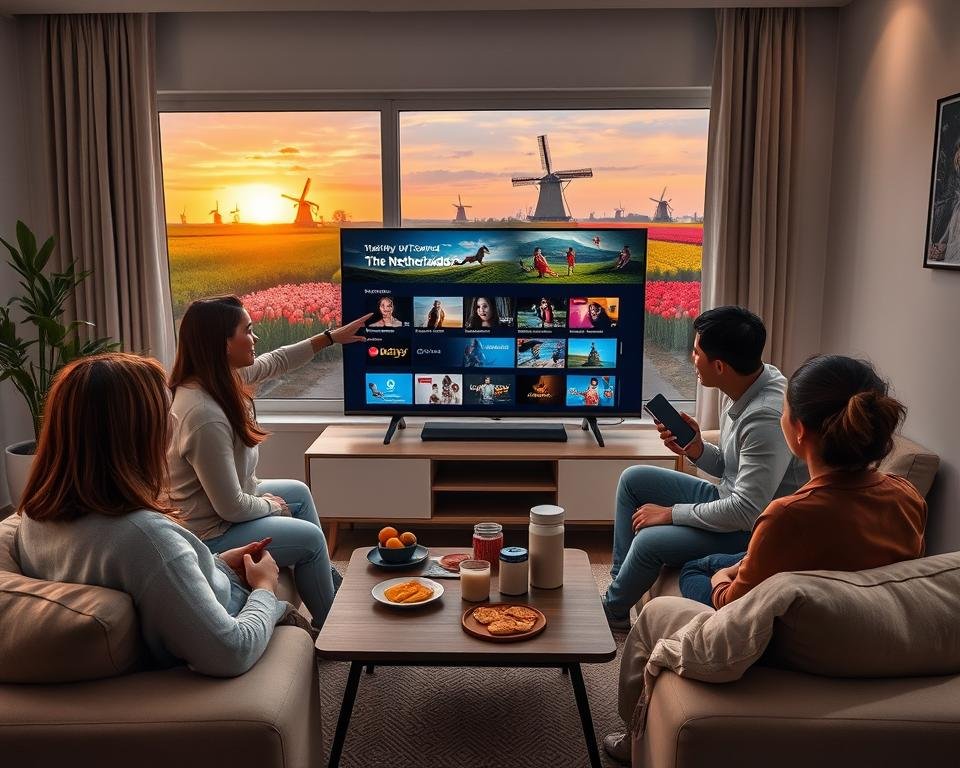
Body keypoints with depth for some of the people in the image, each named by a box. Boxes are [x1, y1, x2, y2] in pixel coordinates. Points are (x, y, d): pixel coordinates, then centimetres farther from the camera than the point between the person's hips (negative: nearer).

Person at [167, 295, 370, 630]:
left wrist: (330, 337, 17)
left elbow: (274, 362, 13)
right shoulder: (204, 417, -35)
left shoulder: (221, 377, -8)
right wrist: (272, 506, -8)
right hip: (209, 534, -10)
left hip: (221, 502, 10)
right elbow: (232, 508, -28)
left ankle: (329, 580, 36)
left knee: (299, 492, 21)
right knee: (310, 538, 1)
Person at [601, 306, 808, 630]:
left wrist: (672, 513, -20)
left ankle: (611, 612, 8)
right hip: (727, 497, 10)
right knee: (633, 479, 6)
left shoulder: (767, 418, -32)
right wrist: (697, 449, -10)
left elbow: (747, 512, -31)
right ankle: (618, 587, 12)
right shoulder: (740, 389, -2)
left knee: (649, 540, -23)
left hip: (756, 530, -10)